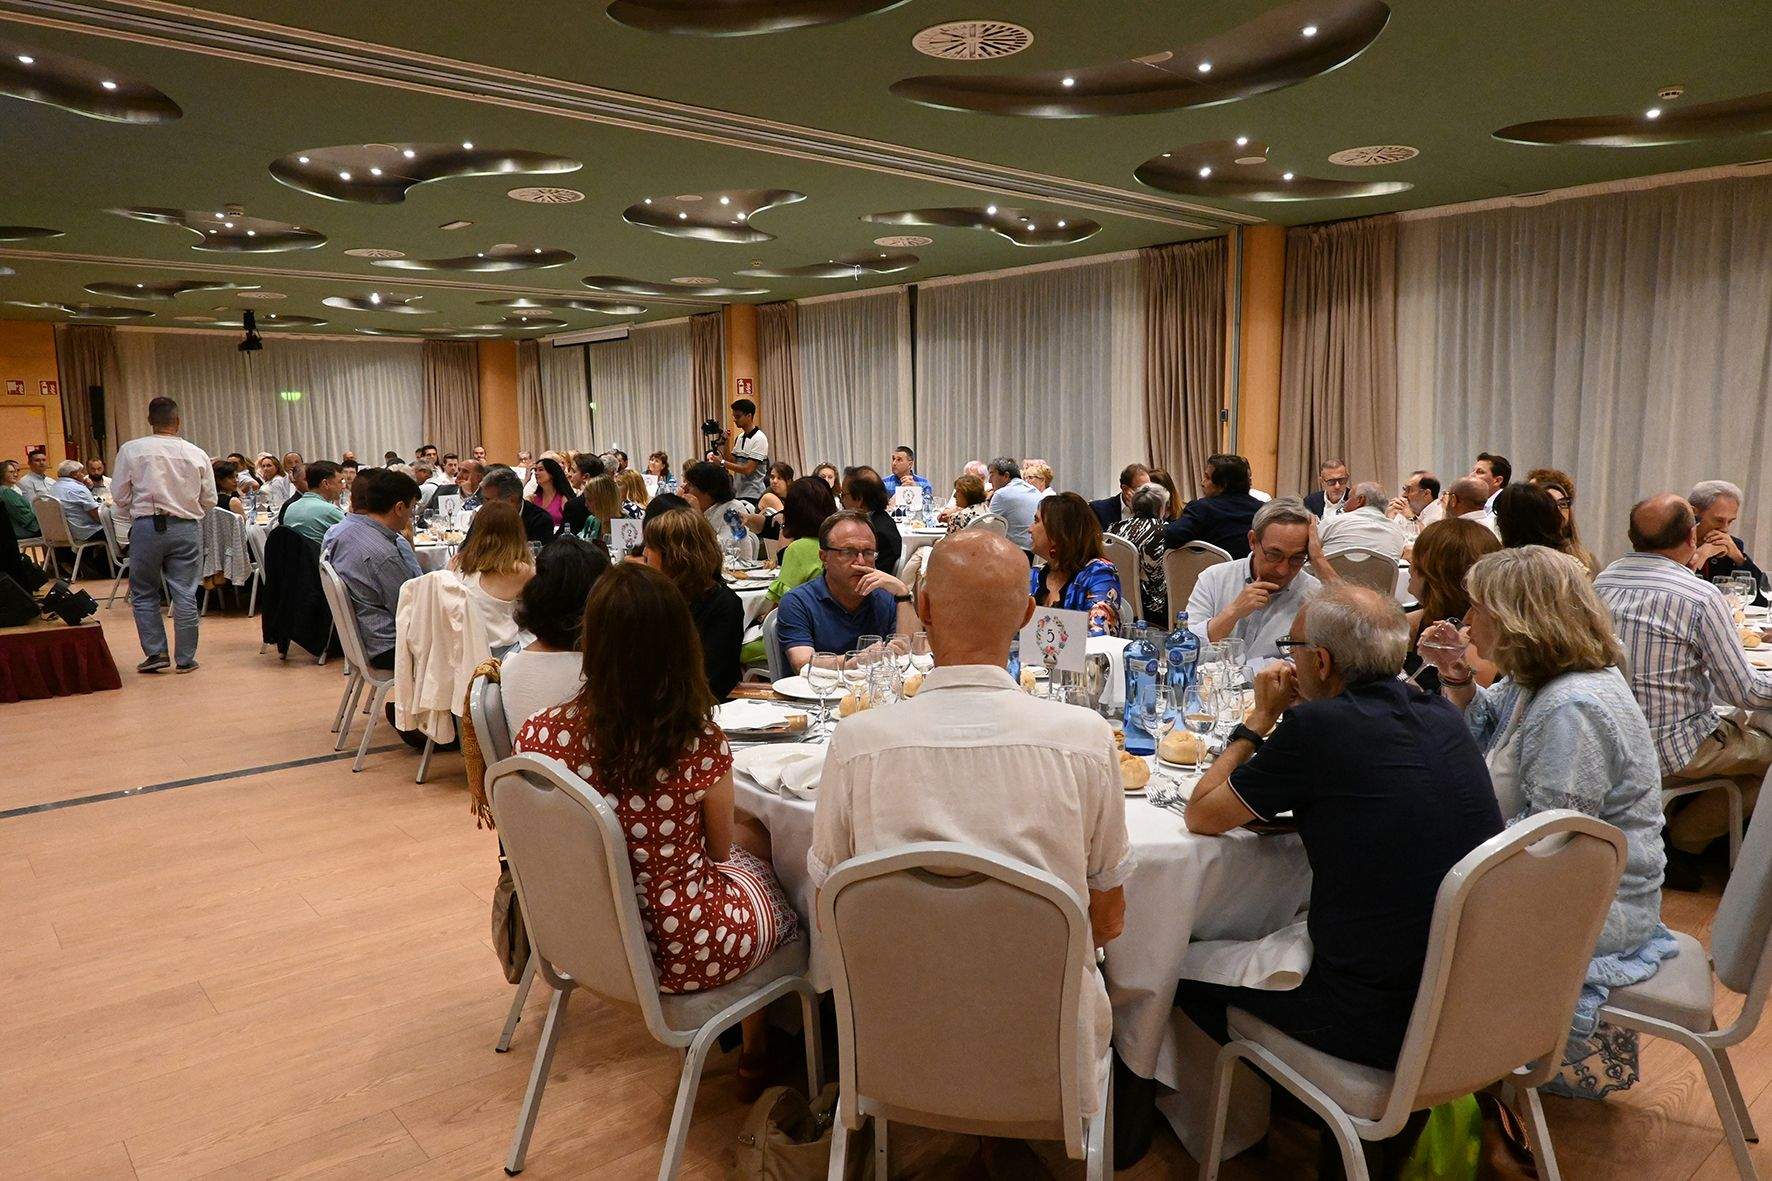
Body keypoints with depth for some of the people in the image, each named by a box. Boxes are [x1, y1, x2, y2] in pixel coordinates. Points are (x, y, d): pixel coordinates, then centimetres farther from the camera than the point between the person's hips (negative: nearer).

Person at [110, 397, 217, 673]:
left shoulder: (131, 450, -1)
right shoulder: (196, 454, 2)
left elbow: (120, 496, 1)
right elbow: (209, 500, 7)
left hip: (148, 526, -1)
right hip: (187, 528, 1)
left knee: (144, 593, 12)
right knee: (185, 594, 4)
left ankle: (155, 653, 7)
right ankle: (185, 659, 8)